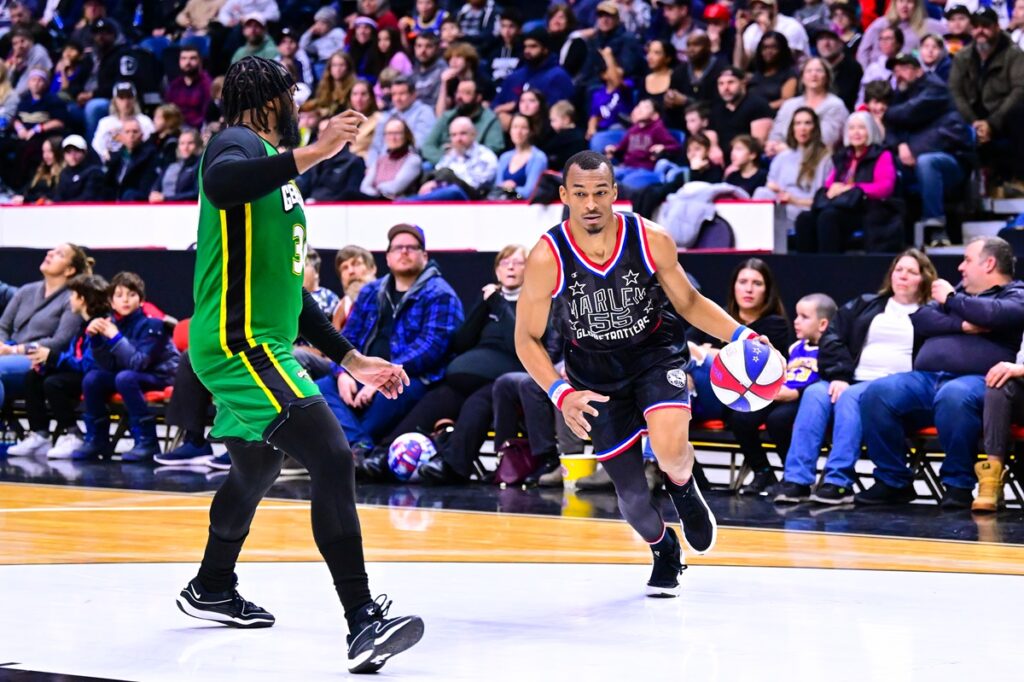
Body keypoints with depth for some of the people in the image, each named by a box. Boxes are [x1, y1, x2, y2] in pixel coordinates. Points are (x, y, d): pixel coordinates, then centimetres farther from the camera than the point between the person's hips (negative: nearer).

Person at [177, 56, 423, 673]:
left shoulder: (274, 169, 23)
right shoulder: (239, 144, -7)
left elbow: (286, 289, 28)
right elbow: (220, 185, -36)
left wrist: (352, 359, 26)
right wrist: (313, 153, -41)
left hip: (263, 344, 11)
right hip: (238, 344, -11)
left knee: (257, 470, 29)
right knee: (333, 457, -21)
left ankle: (211, 589, 49)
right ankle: (363, 621, -28)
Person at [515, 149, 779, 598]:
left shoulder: (651, 240, -19)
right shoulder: (547, 258, -22)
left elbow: (688, 302, -2)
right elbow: (527, 339, -13)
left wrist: (740, 336, -17)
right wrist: (561, 393, -27)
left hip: (656, 352, -1)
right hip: (595, 369, 1)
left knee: (670, 449, -28)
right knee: (629, 488, 5)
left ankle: (684, 489, 10)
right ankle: (663, 551, 38)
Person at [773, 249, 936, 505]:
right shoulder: (863, 305, 24)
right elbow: (832, 338, 12)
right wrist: (839, 376, -6)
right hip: (852, 380, 4)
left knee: (851, 396, -34)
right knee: (815, 393, -28)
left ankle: (839, 482, -40)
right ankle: (796, 480, -36)